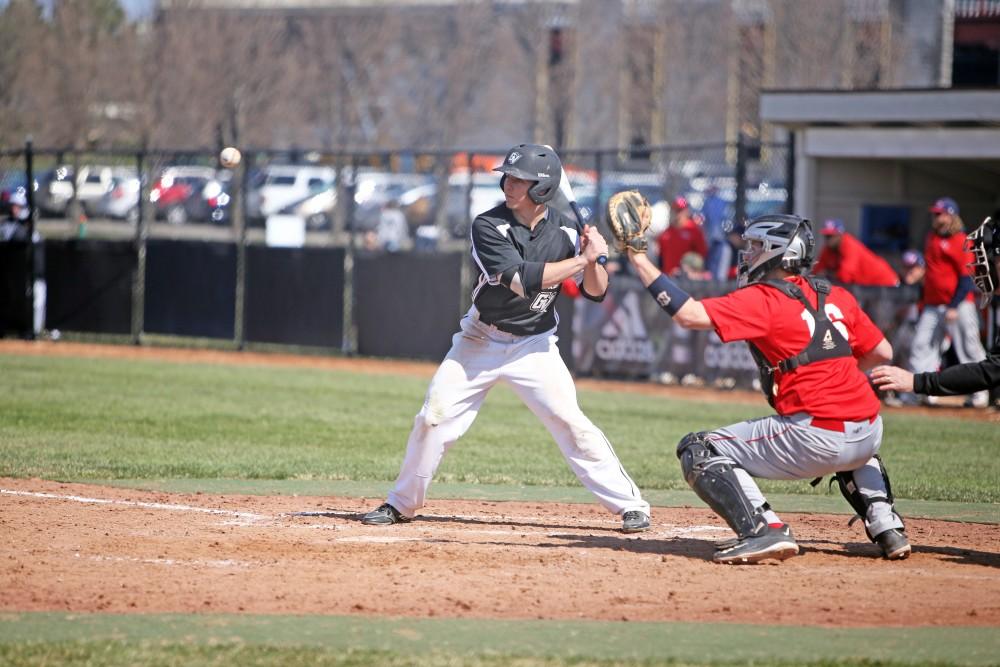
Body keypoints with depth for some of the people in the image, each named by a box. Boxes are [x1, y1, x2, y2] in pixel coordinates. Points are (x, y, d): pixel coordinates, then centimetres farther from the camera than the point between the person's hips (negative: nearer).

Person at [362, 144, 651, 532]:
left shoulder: (565, 231, -8)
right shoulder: (488, 226, -17)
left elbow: (595, 292, -5)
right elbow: (522, 279, -29)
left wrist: (594, 259, -25)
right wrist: (583, 258, -29)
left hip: (534, 347, 0)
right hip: (480, 341, 0)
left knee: (571, 424, -11)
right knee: (433, 419, -3)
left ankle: (631, 504, -3)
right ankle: (401, 504, 15)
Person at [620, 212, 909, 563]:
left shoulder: (763, 299, -6)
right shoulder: (836, 296, 13)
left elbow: (689, 314, -13)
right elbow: (881, 353, 19)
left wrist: (640, 260, -7)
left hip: (816, 438, -7)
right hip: (869, 435, 7)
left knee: (698, 452, 1)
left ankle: (764, 530, -16)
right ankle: (887, 527, 24)